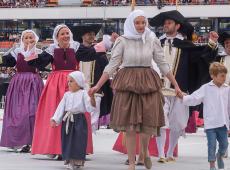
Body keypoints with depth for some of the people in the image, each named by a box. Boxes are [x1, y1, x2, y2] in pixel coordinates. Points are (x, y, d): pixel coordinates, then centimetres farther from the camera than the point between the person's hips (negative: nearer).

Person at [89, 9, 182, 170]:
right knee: (130, 126, 0)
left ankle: (145, 150, 30)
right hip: (128, 84, -1)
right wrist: (97, 86, -6)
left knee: (149, 122, -2)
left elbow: (163, 64, 7)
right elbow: (112, 65, -1)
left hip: (148, 83, 1)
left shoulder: (153, 40, 2)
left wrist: (176, 85, 6)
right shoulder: (122, 41, -2)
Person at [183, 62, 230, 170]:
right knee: (212, 145, -3)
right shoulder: (206, 88, -2)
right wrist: (182, 98, -17)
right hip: (210, 123, -3)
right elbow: (193, 99, -3)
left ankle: (220, 156, 37)